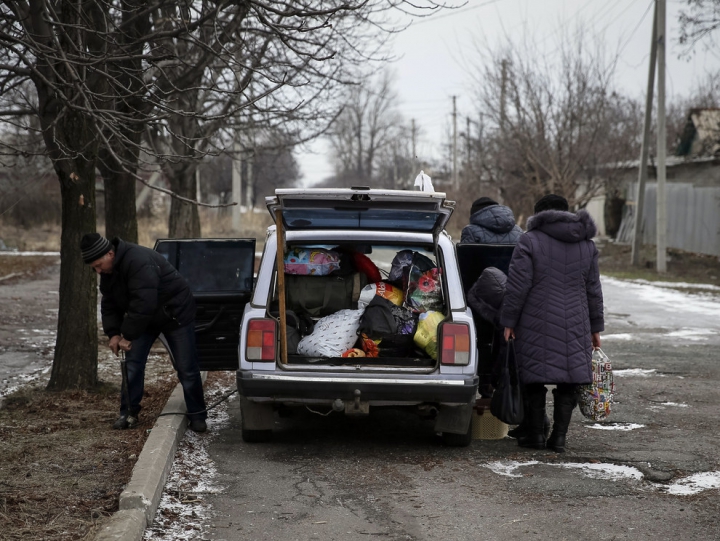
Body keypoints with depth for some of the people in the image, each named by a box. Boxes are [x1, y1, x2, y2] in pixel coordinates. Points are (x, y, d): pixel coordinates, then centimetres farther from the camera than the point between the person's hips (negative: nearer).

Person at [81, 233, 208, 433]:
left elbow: (143, 304, -39)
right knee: (132, 364, 0)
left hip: (175, 313, -8)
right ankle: (129, 413, 8)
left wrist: (128, 335, -33)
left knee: (186, 368, -2)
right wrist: (113, 333, -12)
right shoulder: (108, 272, -5)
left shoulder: (138, 261, -35)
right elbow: (109, 304, 2)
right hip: (145, 318, 8)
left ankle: (197, 416, 8)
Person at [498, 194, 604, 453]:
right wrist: (595, 327, 20)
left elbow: (518, 287, -9)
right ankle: (559, 436, 6)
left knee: (535, 378, 7)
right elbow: (593, 290, 14)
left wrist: (508, 321, -3)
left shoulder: (530, 241, -5)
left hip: (537, 325, -3)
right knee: (568, 382, 7)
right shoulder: (586, 244, 10)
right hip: (574, 328, 3)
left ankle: (535, 433, 10)